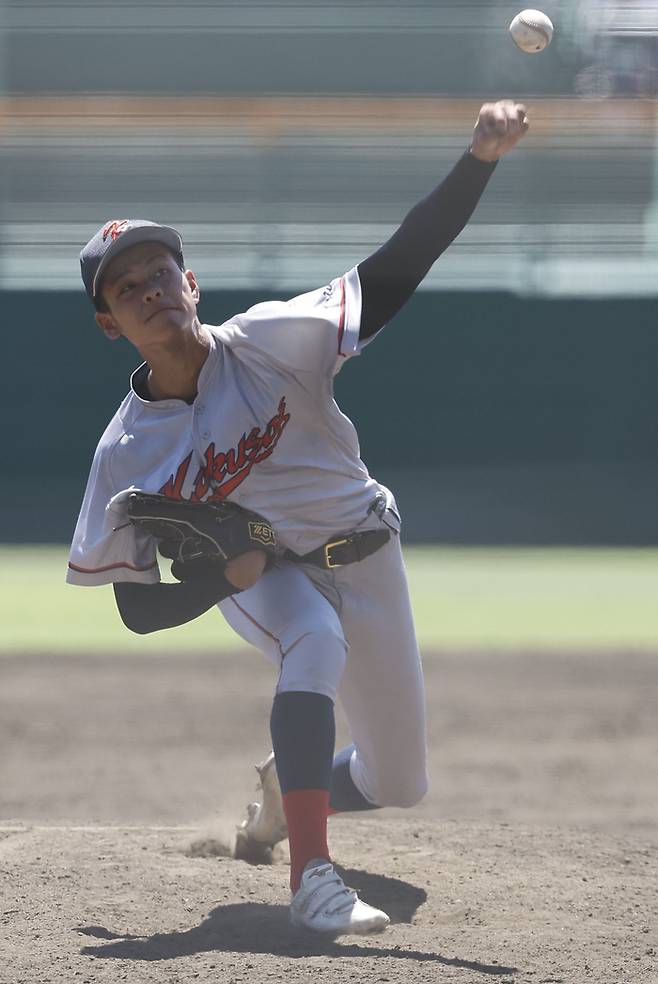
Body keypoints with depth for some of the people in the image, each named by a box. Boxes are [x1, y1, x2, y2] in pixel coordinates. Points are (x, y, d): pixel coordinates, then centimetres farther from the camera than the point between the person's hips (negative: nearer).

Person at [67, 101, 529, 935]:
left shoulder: (271, 343, -22)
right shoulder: (126, 453, -19)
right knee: (316, 643, -38)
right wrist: (224, 576, -32)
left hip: (360, 551, 2)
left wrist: (478, 161, -44)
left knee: (396, 784, 7)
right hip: (255, 573, -2)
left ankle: (286, 787, 44)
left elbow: (396, 271, -30)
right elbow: (138, 608, -12)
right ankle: (312, 879, -46)